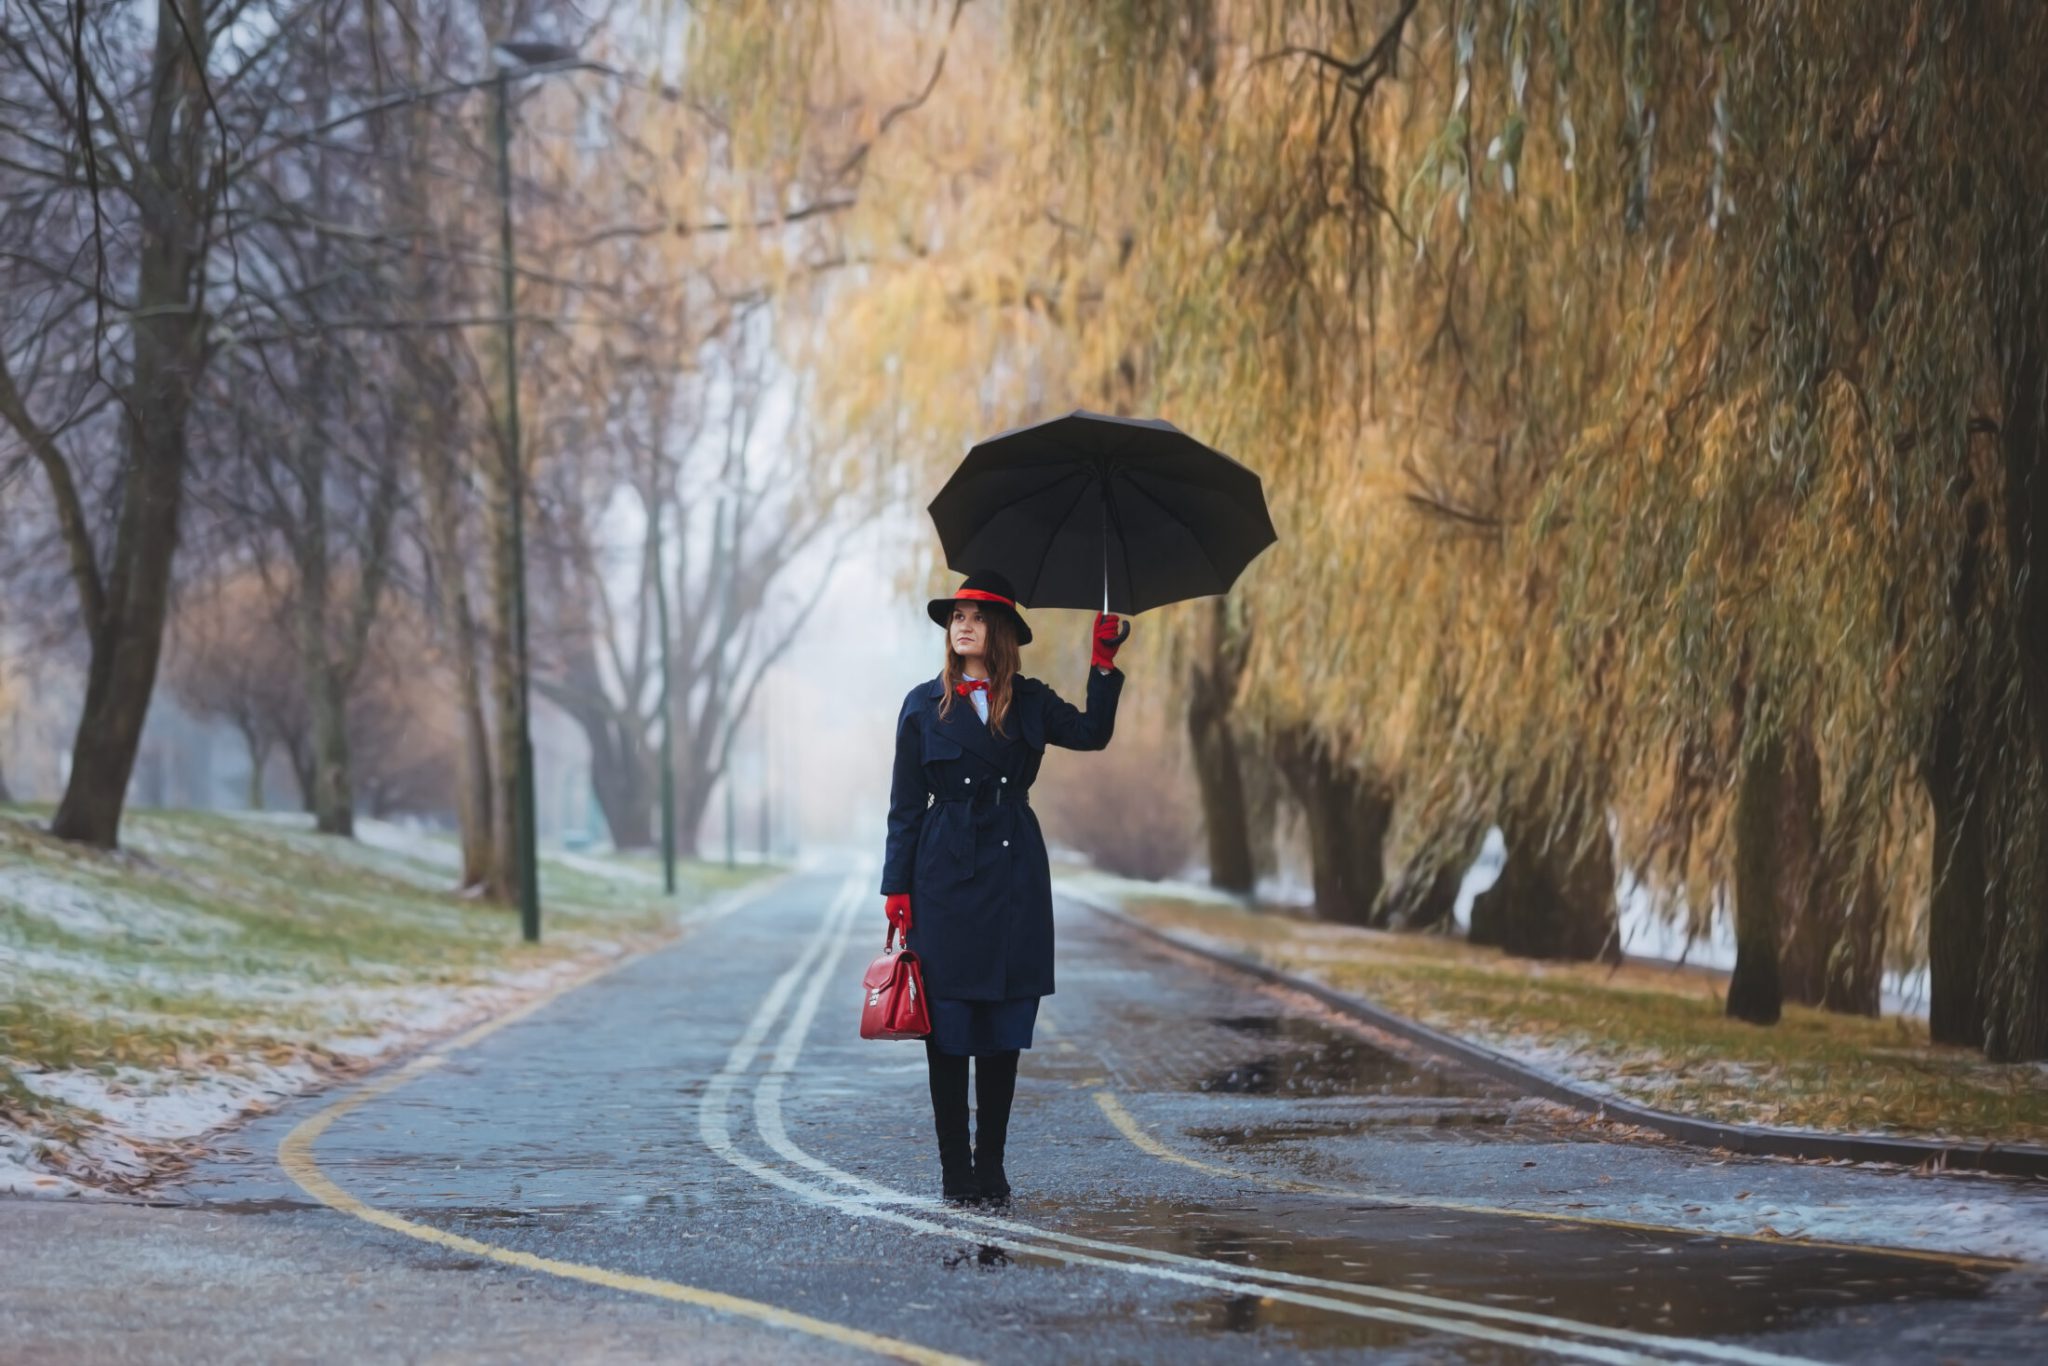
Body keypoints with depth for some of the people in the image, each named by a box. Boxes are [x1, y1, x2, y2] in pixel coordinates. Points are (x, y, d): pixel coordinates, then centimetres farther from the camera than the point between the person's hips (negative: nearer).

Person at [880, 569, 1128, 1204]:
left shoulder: (1028, 702, 10)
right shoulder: (925, 705, 5)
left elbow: (1091, 733, -4)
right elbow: (905, 805, 4)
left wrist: (1104, 664, -10)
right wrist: (897, 889, -1)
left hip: (1014, 875, 2)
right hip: (946, 877, -2)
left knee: (1004, 1029, 4)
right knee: (948, 1027, -2)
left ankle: (991, 1168, 11)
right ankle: (956, 1170, 4)